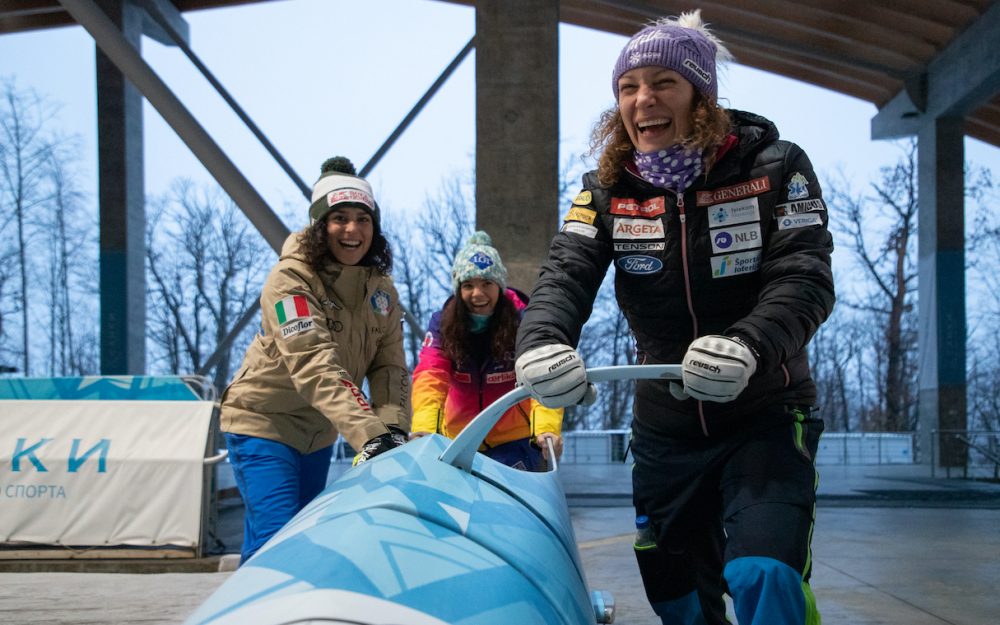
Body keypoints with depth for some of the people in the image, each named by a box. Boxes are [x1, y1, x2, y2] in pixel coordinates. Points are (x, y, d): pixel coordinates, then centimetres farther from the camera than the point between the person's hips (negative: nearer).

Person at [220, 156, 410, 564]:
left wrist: (394, 426, -23)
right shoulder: (291, 280, -20)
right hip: (264, 423, -7)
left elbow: (390, 367, -4)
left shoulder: (381, 289, 1)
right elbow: (316, 367, -32)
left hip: (317, 431, 7)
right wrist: (369, 433, -41)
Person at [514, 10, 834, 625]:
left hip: (765, 418, -3)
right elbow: (565, 275, -16)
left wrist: (746, 345, -42)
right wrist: (541, 340, -40)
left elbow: (806, 279, -21)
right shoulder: (608, 191, -2)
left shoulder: (774, 167, -10)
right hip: (664, 429, 4)